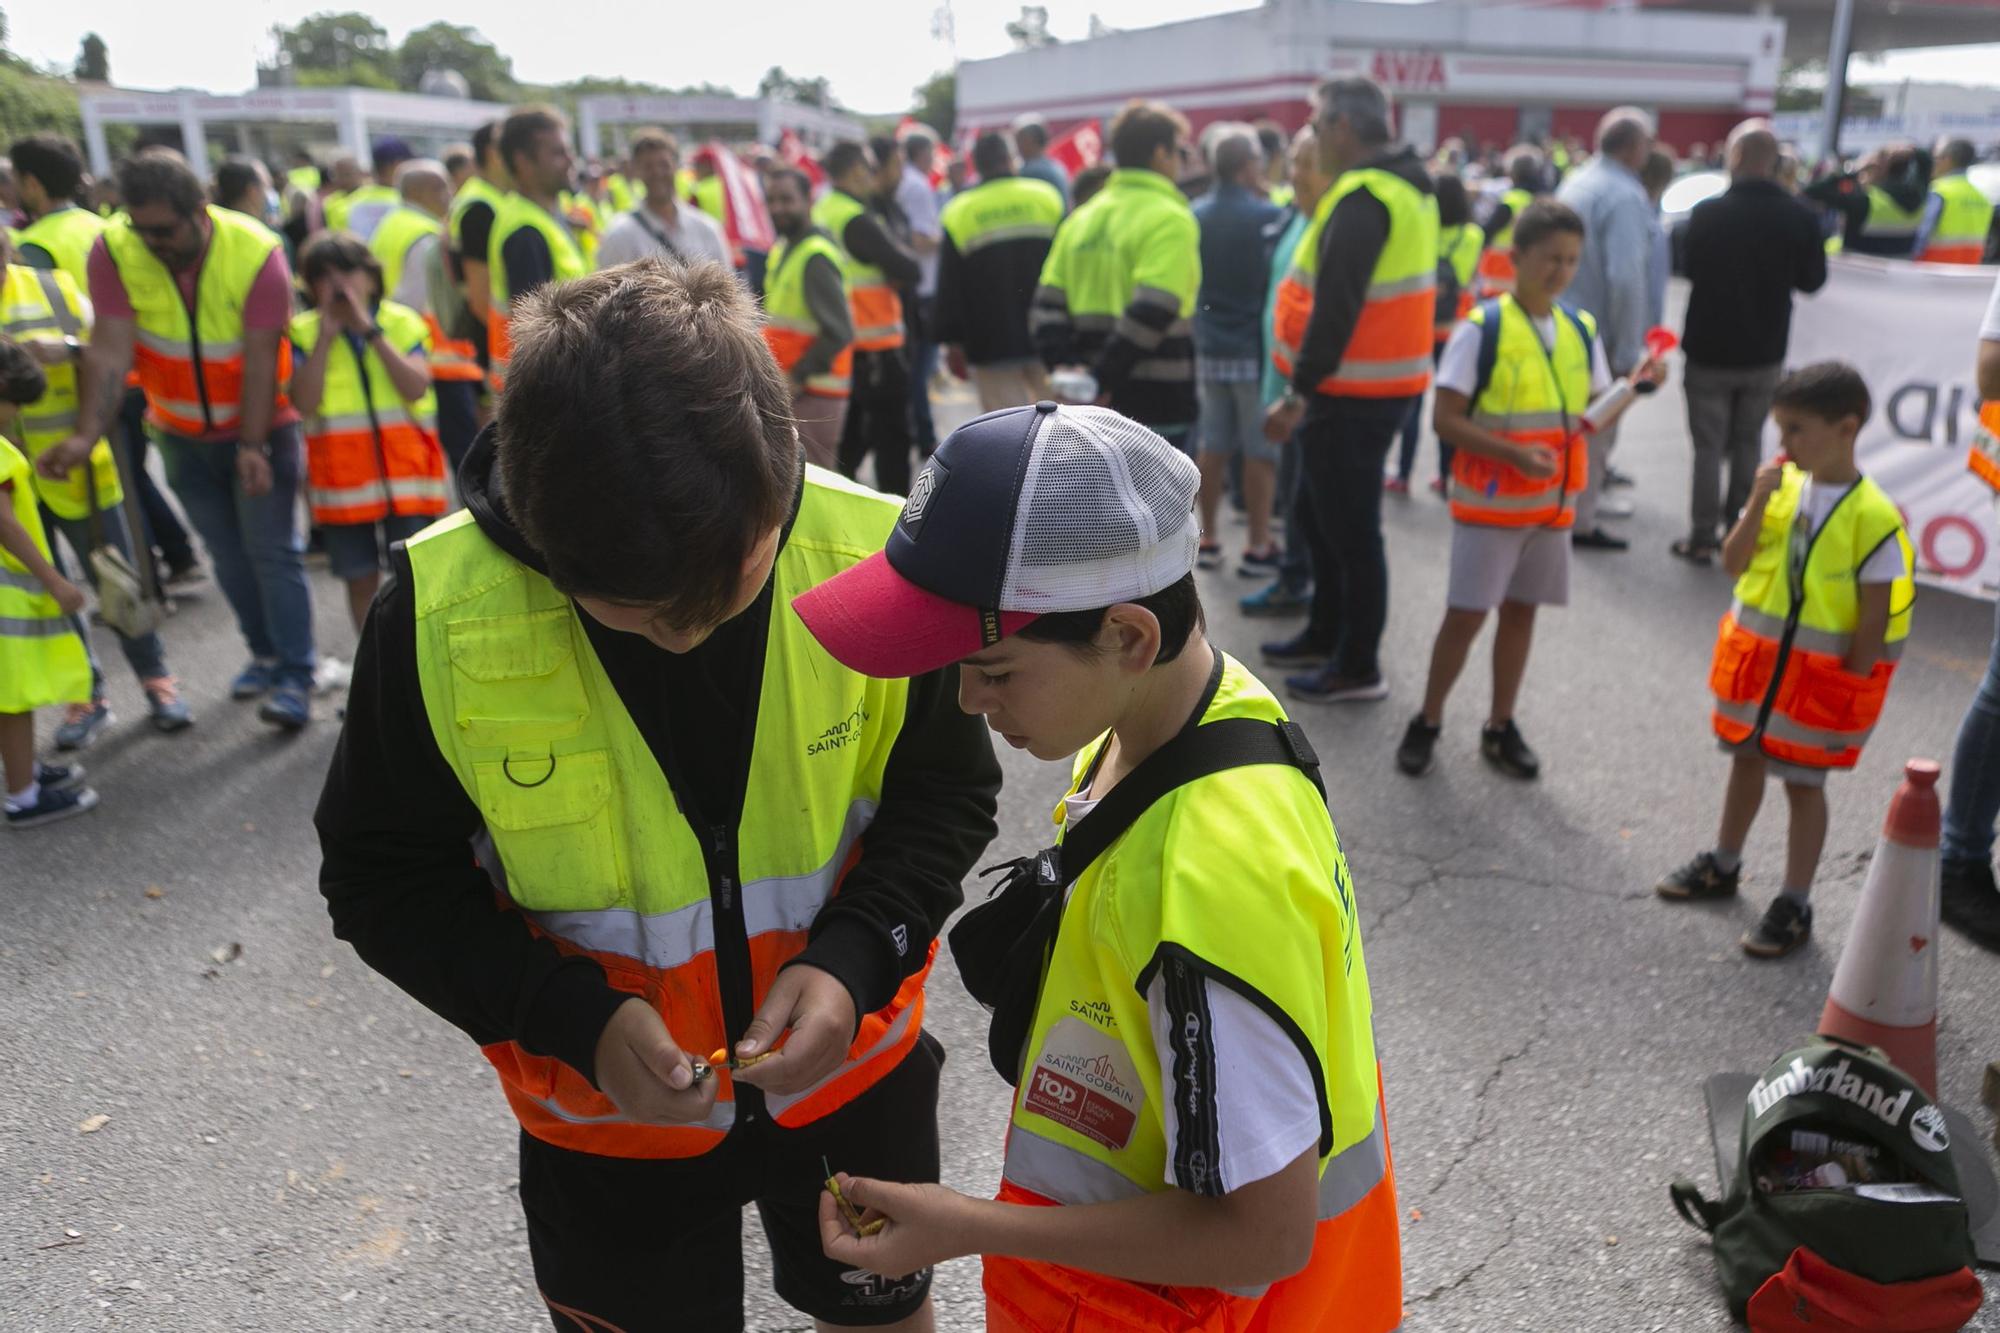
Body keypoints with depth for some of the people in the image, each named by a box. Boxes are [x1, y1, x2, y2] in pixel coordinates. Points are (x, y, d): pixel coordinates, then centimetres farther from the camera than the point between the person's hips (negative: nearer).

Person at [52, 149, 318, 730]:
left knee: (274, 552, -5)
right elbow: (110, 351, -19)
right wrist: (86, 436, -29)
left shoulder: (256, 251, -22)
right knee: (227, 553, 13)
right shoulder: (113, 251, -14)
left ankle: (295, 676, 2)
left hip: (260, 426, -4)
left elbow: (261, 359, -23)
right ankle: (266, 654, 28)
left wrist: (252, 446, -27)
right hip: (182, 433, 4)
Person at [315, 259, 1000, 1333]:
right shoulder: (438, 610, -23)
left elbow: (946, 794, -7)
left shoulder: (875, 557, -22)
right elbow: (384, 879, -10)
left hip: (856, 1065, 1)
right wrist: (574, 1019, -24)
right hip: (606, 1119, 0)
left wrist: (857, 956, -24)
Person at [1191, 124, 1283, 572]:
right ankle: (1259, 547, 5)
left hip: (1208, 347, 6)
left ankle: (1209, 539, 18)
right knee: (1261, 451, 1)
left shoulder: (1193, 215, 4)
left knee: (1212, 446, 12)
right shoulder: (1268, 215, -13)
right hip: (1257, 349, -6)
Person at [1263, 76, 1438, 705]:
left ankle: (1359, 667, 11)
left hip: (1350, 394, -10)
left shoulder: (1362, 198, -18)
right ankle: (1326, 635, 35)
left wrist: (1299, 393, -22)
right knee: (1324, 515, 21)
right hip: (1384, 383, 10)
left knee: (1351, 530, 0)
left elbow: (1335, 307, -25)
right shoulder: (1408, 188, 14)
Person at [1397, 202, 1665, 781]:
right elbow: (1447, 420, -15)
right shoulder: (1482, 327, -11)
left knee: (1520, 609, 12)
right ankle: (1426, 724, 14)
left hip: (1553, 502, 5)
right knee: (1466, 613, -1)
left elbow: (1590, 417, 12)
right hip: (1489, 500, -5)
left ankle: (1500, 728, 24)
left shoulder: (1581, 330, 6)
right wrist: (1514, 454, -24)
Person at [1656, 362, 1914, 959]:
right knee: (1747, 759, 20)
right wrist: (1758, 501, -17)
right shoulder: (1783, 486, -3)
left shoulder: (1873, 516, -18)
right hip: (1757, 654, 5)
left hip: (1821, 672, -5)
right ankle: (1723, 866, 38)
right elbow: (1733, 563, -4)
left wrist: (1850, 689, -13)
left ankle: (1794, 906, 17)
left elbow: (1876, 618, -15)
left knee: (1804, 783, 5)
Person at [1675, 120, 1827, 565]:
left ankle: (1702, 537, 7)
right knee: (1748, 443, 15)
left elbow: (1688, 268, -2)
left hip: (1710, 349, -3)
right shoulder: (1800, 218, -7)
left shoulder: (1708, 213, -16)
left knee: (1709, 445, 6)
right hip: (1765, 353, 3)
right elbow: (1812, 279, 4)